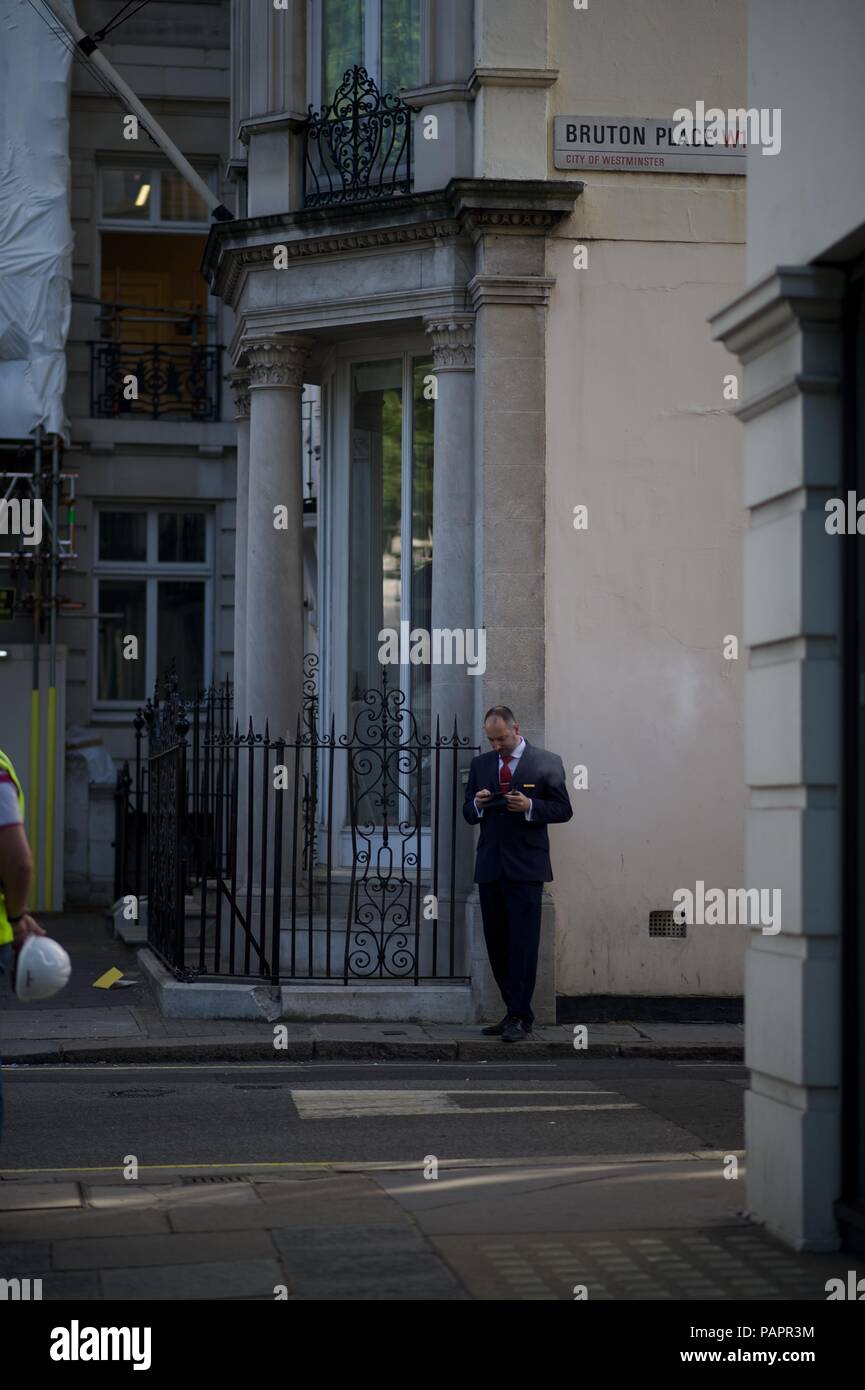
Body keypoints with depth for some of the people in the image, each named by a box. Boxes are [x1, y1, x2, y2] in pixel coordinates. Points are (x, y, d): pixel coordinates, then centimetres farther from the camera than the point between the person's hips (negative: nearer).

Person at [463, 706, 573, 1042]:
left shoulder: (547, 762, 1)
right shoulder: (480, 764, 14)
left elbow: (563, 809, -1)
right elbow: (468, 813, 17)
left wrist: (530, 806, -17)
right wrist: (477, 804, -6)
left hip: (526, 867, -5)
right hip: (490, 867, 5)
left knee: (523, 942, -8)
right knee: (497, 944, 7)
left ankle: (519, 1017, -6)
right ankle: (516, 1011, 15)